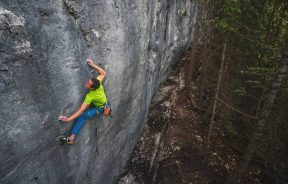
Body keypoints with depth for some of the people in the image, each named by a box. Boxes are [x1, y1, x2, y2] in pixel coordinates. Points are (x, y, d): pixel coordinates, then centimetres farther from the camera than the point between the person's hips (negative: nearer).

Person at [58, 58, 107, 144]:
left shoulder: (90, 96, -41)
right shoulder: (98, 82, -27)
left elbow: (81, 110, -41)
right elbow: (103, 73, -7)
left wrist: (69, 119, -41)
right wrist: (93, 65, -13)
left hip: (99, 108, -12)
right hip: (103, 102, 12)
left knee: (82, 116, -23)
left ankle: (71, 138, -24)